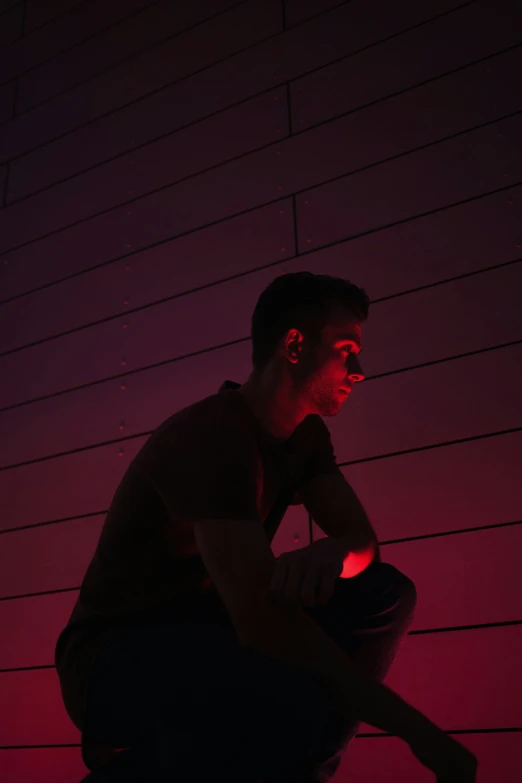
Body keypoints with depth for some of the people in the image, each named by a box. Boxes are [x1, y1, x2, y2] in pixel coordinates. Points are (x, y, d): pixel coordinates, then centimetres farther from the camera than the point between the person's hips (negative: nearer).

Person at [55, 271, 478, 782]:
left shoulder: (306, 435, 6)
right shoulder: (210, 435, -23)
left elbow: (362, 539, 2)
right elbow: (262, 618, -32)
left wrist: (330, 554, -26)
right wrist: (416, 730, -29)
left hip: (208, 638, 8)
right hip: (118, 655, -8)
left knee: (384, 595, -8)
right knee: (295, 709, -36)